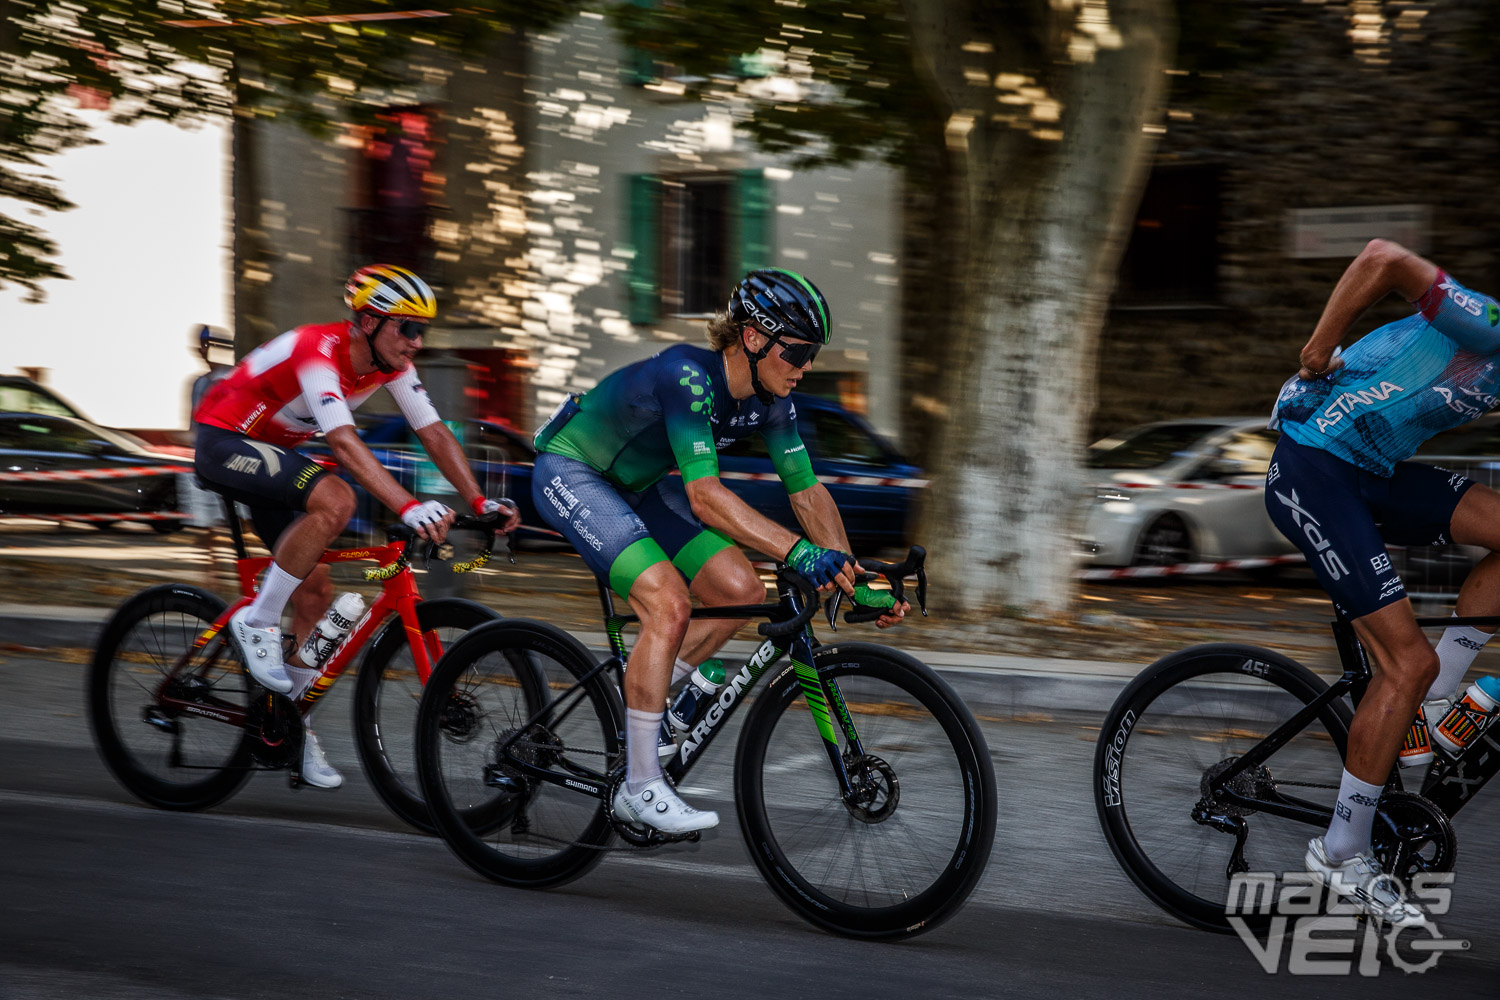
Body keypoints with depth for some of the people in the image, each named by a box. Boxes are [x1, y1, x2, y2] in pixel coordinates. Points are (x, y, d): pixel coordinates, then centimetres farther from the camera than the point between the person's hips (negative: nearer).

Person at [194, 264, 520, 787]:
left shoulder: (390, 363, -8)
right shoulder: (317, 351, -31)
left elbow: (434, 433, -7)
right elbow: (344, 442, -44)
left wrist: (481, 502, -20)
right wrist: (409, 507, -54)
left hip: (271, 451, 8)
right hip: (223, 442, -8)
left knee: (316, 591, 2)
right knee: (335, 500, -32)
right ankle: (256, 622, -18)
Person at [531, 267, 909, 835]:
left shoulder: (769, 400, -9)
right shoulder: (687, 376, -33)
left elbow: (807, 491, -2)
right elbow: (706, 497, -41)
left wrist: (855, 579, -11)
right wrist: (797, 552, -48)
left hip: (631, 484, 9)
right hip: (569, 474, -8)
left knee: (741, 592, -3)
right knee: (668, 603, -25)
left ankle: (642, 700, 15)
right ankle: (640, 789, -15)